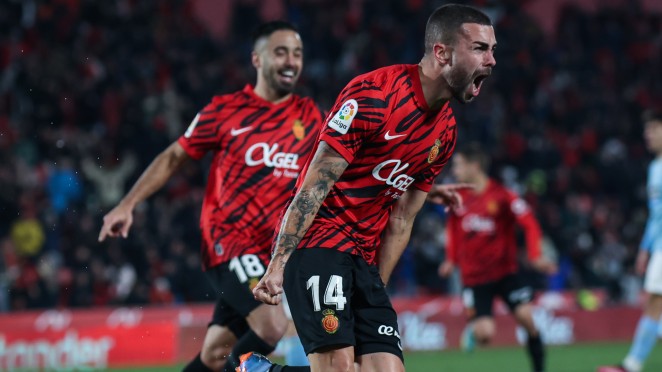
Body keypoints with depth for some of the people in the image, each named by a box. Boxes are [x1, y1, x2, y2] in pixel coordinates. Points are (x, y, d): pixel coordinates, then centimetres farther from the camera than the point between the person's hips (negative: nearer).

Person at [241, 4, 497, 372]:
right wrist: (277, 265, -20)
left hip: (364, 256, 8)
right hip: (318, 241, -8)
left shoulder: (446, 131, 10)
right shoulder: (374, 95, -15)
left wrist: (378, 289, 14)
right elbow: (314, 187, -15)